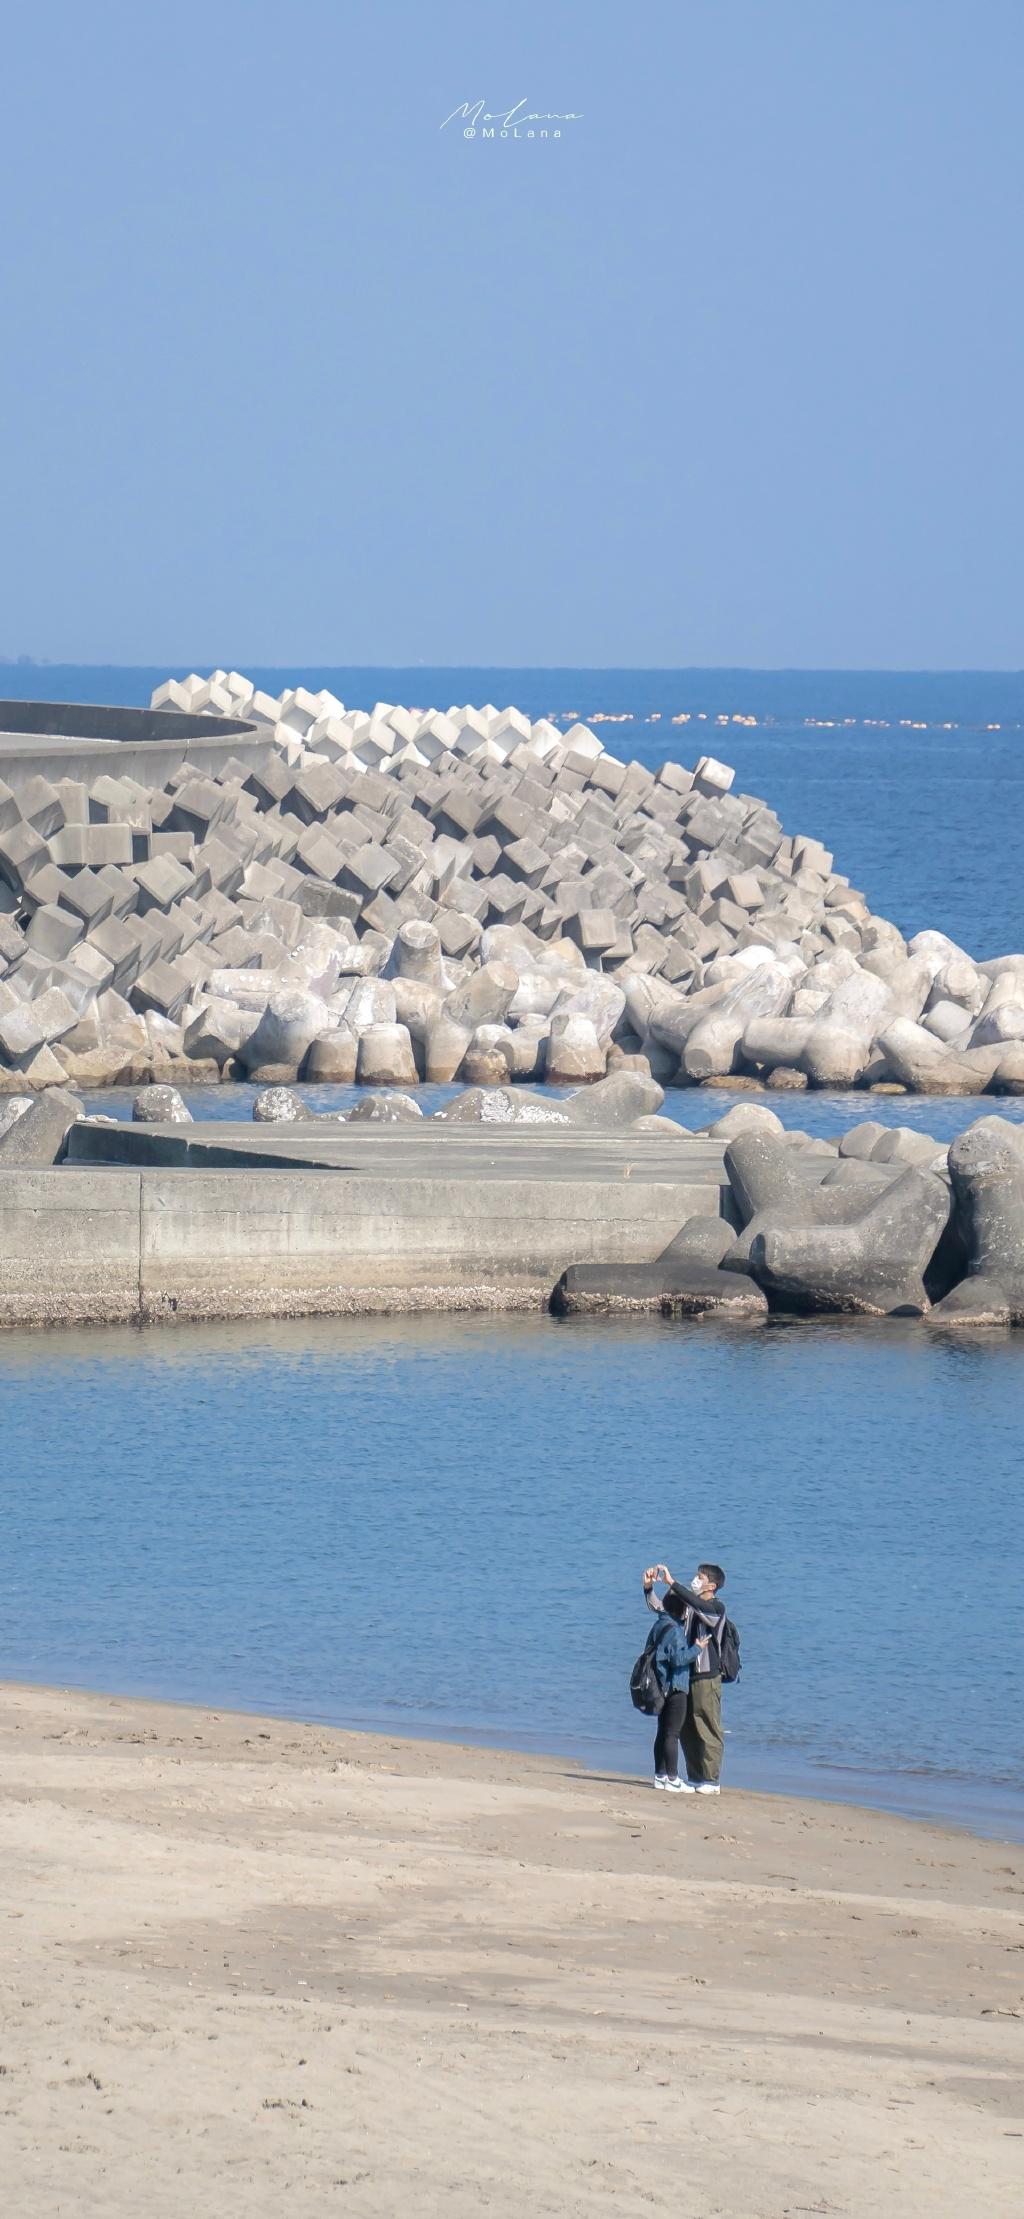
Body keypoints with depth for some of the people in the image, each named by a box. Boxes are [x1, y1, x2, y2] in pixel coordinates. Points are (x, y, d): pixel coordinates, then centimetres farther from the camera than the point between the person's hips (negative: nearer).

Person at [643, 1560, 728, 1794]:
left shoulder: (717, 1608, -8)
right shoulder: (688, 1607, 13)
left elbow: (696, 1604, -27)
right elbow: (659, 1608, 14)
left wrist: (671, 1583, -29)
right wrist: (649, 1588, -3)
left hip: (707, 1677, -8)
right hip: (686, 1676, 8)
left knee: (708, 1730, -5)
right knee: (686, 1730, 10)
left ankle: (711, 1781, -2)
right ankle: (695, 1778, 18)